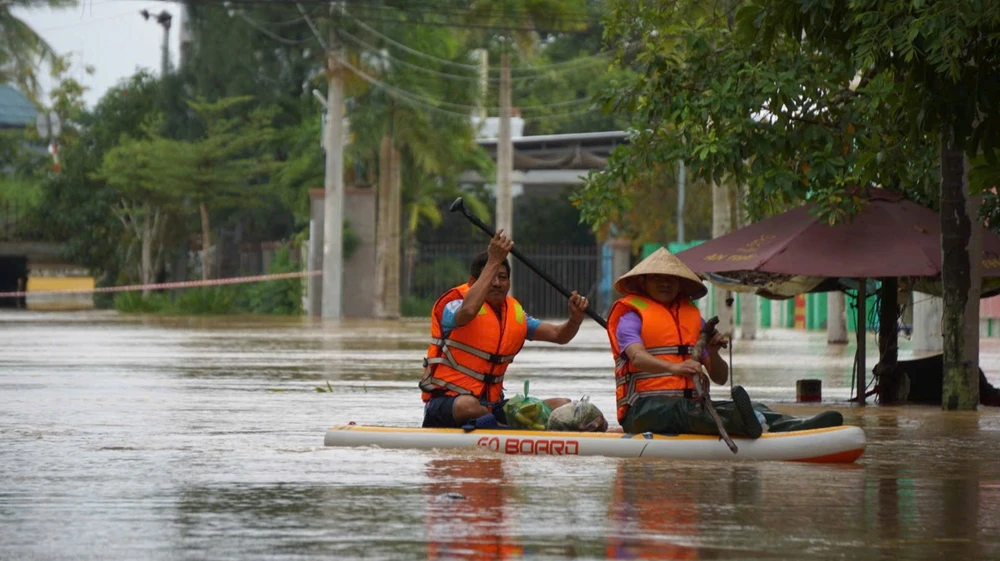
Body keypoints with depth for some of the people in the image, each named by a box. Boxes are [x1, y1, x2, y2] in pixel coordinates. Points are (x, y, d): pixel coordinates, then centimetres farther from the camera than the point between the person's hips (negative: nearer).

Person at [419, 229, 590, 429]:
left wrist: (575, 318, -10)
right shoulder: (454, 305, -9)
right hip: (445, 404, -7)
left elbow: (558, 335, 13)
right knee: (468, 405, -43)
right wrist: (493, 262, -33)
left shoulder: (515, 314, 13)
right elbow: (468, 310, -34)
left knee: (562, 406, -5)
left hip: (491, 405, 7)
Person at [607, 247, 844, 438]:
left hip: (690, 403, 7)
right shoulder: (631, 316, 5)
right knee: (680, 411, -40)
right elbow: (637, 357, -19)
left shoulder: (693, 318, 22)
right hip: (645, 409, -7)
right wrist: (674, 367, -38)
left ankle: (798, 426, -46)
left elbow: (720, 378, 18)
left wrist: (712, 352, -5)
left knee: (753, 408, -17)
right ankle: (742, 424, -70)